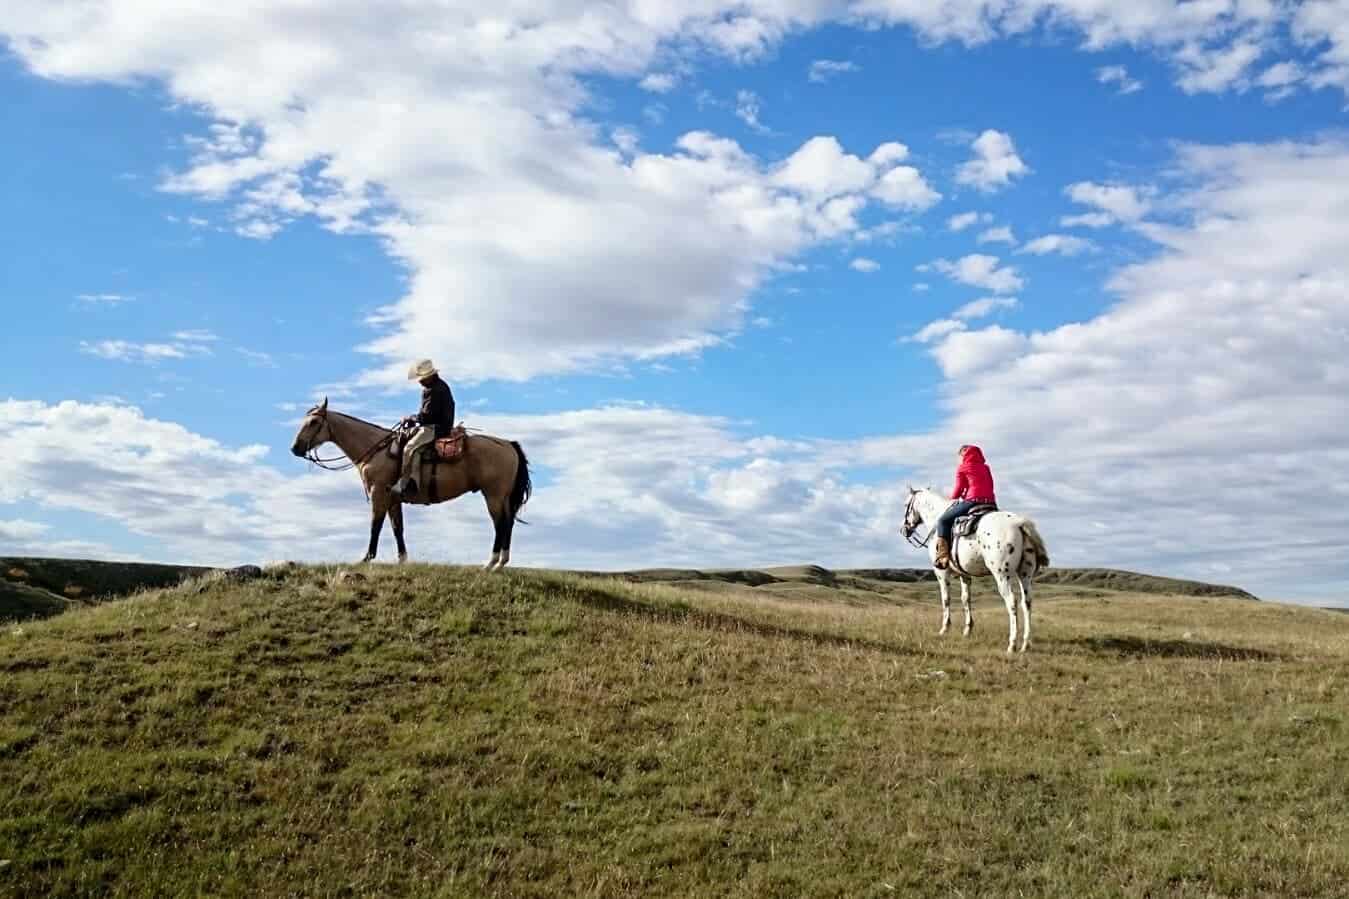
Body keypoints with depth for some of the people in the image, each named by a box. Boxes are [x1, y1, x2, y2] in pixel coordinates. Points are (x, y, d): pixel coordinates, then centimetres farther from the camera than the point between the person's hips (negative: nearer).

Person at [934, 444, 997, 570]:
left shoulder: (962, 468, 6)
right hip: (990, 502, 7)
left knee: (943, 520, 3)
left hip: (971, 501, -6)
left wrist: (952, 499, 26)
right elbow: (990, 486, 21)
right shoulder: (985, 468, 23)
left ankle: (943, 556, -11)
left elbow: (959, 488, 5)